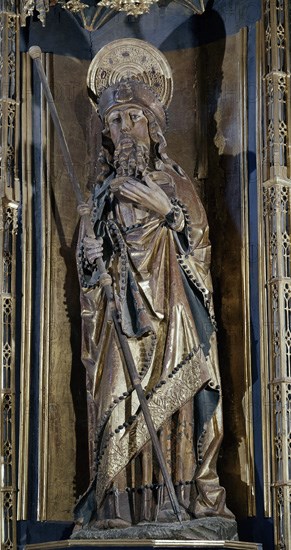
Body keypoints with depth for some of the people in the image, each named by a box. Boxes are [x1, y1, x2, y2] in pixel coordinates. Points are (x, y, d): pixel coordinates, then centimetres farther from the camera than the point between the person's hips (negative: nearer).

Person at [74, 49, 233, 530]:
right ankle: (119, 501, -11)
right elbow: (88, 260, 14)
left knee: (177, 393, -8)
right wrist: (90, 254, -8)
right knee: (120, 396, -9)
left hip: (170, 307, -1)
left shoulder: (175, 183, 12)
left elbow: (199, 242, 2)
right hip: (121, 305, 1)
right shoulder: (105, 191, 15)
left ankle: (188, 494, -5)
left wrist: (166, 209, -10)